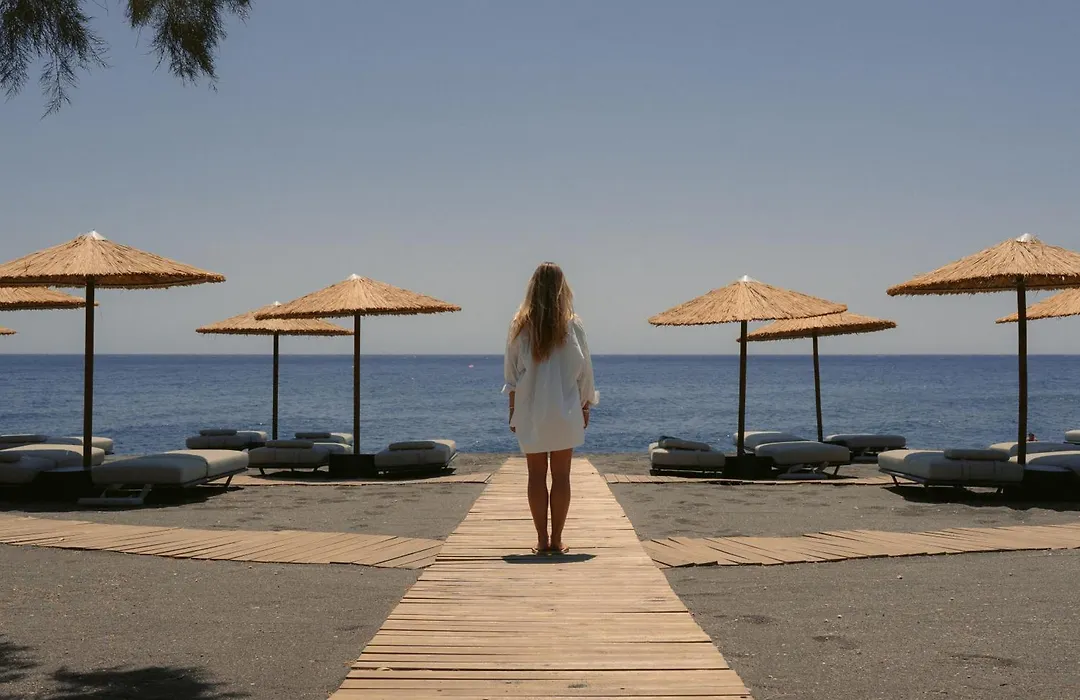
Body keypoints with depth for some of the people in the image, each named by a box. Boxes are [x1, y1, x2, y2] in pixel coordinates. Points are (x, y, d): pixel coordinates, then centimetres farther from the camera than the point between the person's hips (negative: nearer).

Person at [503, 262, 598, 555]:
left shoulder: (520, 325, -3)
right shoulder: (572, 325, -5)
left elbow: (511, 374, 1)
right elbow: (584, 370, 1)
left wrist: (513, 413, 9)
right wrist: (586, 405, 13)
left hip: (530, 412, 1)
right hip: (565, 411, -1)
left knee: (536, 476, 7)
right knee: (561, 476, 6)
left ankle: (542, 540, 9)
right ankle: (556, 540, 7)